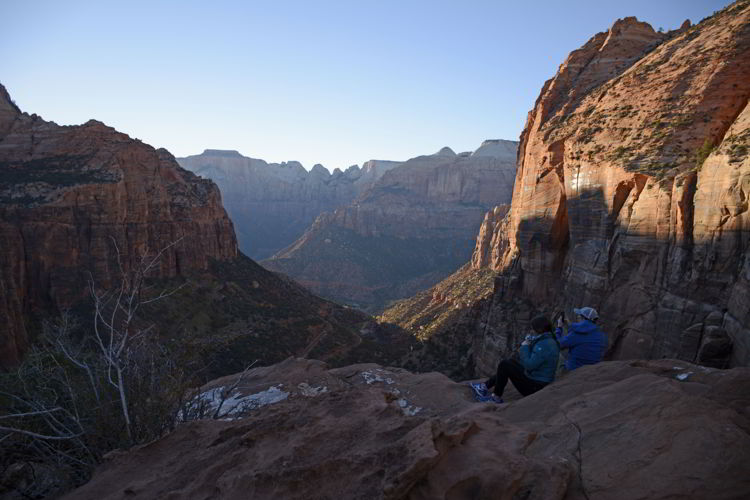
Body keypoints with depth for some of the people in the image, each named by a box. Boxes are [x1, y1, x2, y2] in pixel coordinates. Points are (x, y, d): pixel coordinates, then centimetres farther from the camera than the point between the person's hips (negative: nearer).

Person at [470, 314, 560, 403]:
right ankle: (485, 386, 20)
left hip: (535, 385, -10)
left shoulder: (544, 344, -26)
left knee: (504, 365, -9)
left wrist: (524, 347, -16)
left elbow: (529, 365, -29)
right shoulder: (550, 340, 7)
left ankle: (496, 397, 5)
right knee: (511, 362, 19)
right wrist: (529, 344, 1)